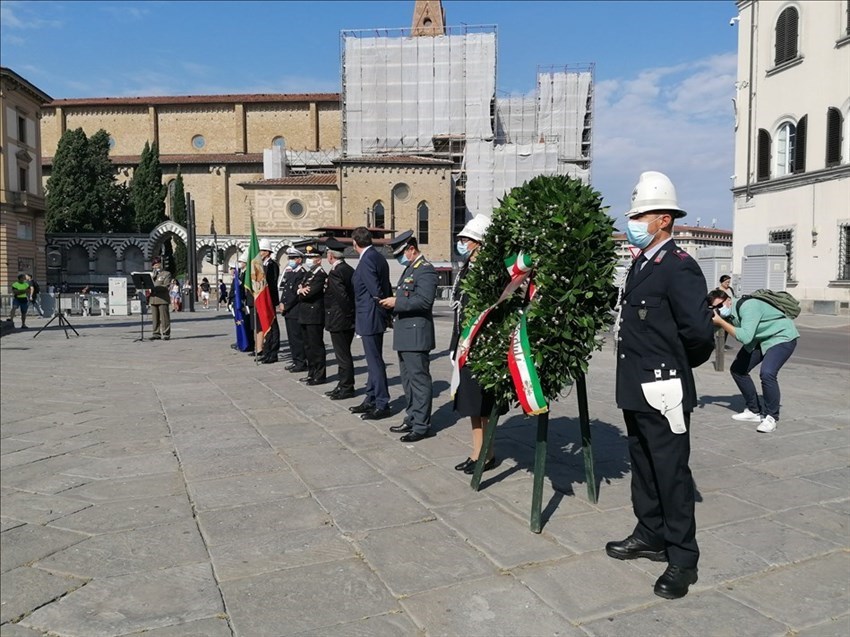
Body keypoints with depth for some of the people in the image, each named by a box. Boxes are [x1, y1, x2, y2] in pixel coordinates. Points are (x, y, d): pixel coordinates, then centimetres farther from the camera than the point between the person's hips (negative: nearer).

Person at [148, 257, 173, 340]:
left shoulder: (166, 274, 2)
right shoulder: (152, 274, 23)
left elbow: (166, 286, -10)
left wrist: (154, 288, -20)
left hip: (162, 299, -6)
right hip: (153, 299, 6)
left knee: (164, 317, -5)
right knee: (155, 318, 6)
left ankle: (165, 334, -1)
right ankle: (156, 333, 11)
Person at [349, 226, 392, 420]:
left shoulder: (367, 260, -18)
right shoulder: (378, 257, 12)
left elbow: (376, 291, -22)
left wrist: (387, 313, -12)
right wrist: (389, 313, 13)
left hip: (369, 318, -10)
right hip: (375, 317, 10)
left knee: (375, 361, -2)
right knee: (373, 360, 16)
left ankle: (382, 405, 5)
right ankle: (371, 400, 27)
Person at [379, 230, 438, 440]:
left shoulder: (425, 270, -13)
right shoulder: (409, 269, 19)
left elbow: (424, 300, -23)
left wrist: (396, 302, -18)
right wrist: (392, 304, 7)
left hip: (416, 335, -10)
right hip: (404, 335, 10)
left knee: (419, 380, -4)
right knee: (408, 379, 16)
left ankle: (421, 425, 2)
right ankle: (411, 419, 26)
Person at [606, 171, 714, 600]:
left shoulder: (679, 267, -16)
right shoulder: (639, 265, 13)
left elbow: (699, 331, -21)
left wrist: (677, 366, -5)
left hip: (662, 391, -9)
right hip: (635, 388, 9)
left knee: (671, 473, 1)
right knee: (643, 465, 19)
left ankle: (682, 559, 15)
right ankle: (651, 536, 35)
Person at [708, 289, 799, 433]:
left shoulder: (747, 306, -31)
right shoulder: (726, 313, -6)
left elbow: (745, 337, -40)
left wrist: (720, 322, -38)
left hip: (782, 336, -9)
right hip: (759, 340, 9)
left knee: (766, 373, -28)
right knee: (737, 369, 4)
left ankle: (771, 417, -9)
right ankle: (754, 411, 18)